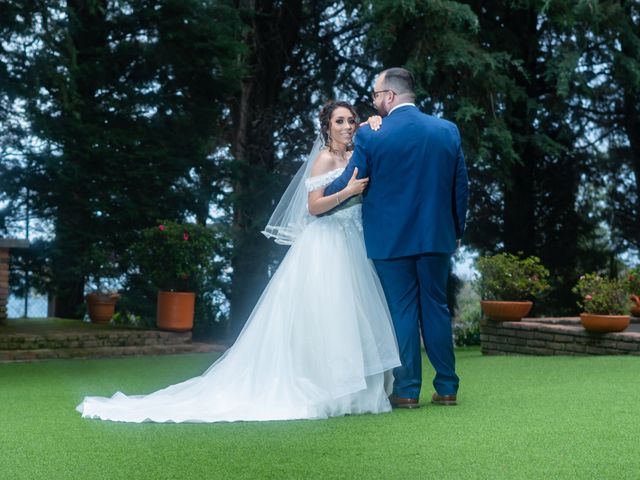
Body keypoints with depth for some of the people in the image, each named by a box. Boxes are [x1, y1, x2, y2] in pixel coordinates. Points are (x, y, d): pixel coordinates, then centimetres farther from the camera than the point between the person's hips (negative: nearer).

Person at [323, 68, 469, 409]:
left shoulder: (371, 136, -9)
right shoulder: (448, 131, 3)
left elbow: (348, 185, -2)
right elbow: (460, 187, 6)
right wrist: (456, 231, 17)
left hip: (391, 239, -3)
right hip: (437, 237, 3)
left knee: (402, 312, 5)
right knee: (436, 308, 11)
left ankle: (407, 390, 7)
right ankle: (446, 387, 14)